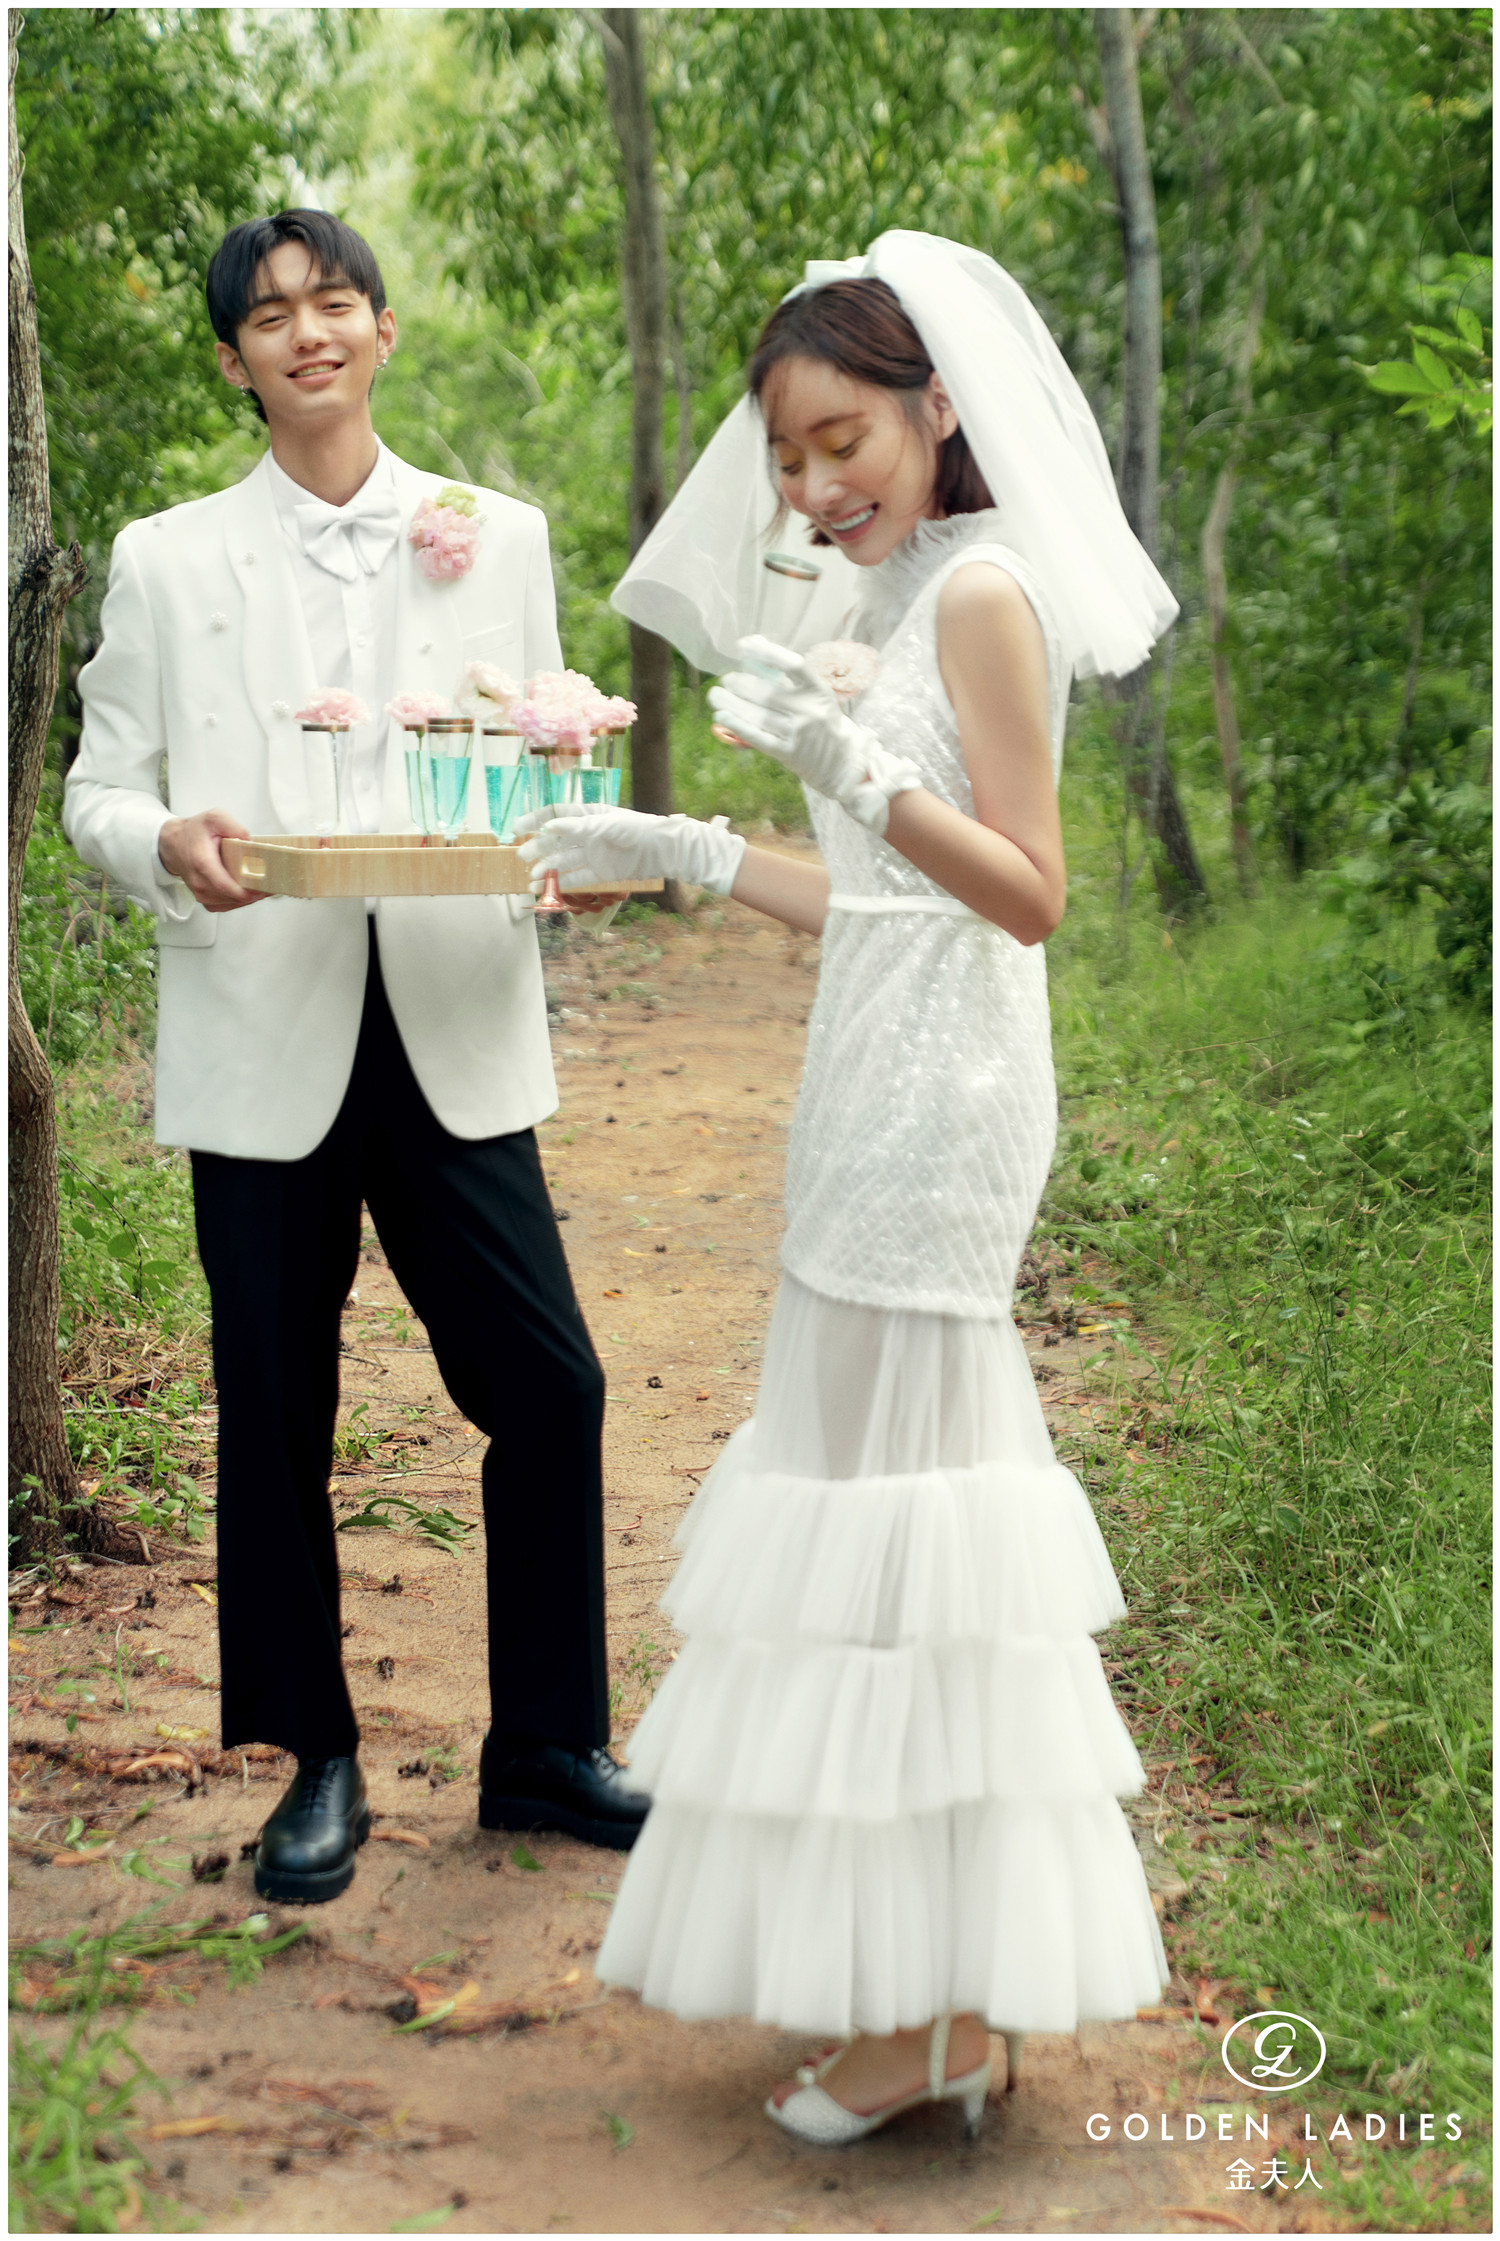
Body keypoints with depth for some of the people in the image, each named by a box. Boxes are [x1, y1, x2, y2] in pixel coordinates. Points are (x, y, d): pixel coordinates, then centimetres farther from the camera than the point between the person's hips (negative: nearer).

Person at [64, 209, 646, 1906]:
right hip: (263, 1046, -1)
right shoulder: (167, 561, 9)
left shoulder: (500, 539, 12)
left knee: (547, 1387, -1)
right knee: (276, 1414, 5)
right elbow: (97, 789, 7)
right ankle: (317, 1764, 23)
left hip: (456, 1032, 1)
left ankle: (546, 1747, 19)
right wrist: (170, 844, -16)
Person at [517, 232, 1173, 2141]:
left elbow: (1028, 894, -16)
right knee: (896, 1466, 12)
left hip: (937, 1101, -10)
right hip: (891, 1095, 10)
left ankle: (935, 2016, 6)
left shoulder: (984, 589, -10)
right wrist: (683, 853, 17)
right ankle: (930, 1981, 23)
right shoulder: (910, 604, 18)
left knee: (892, 1486, -6)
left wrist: (857, 770, -26)